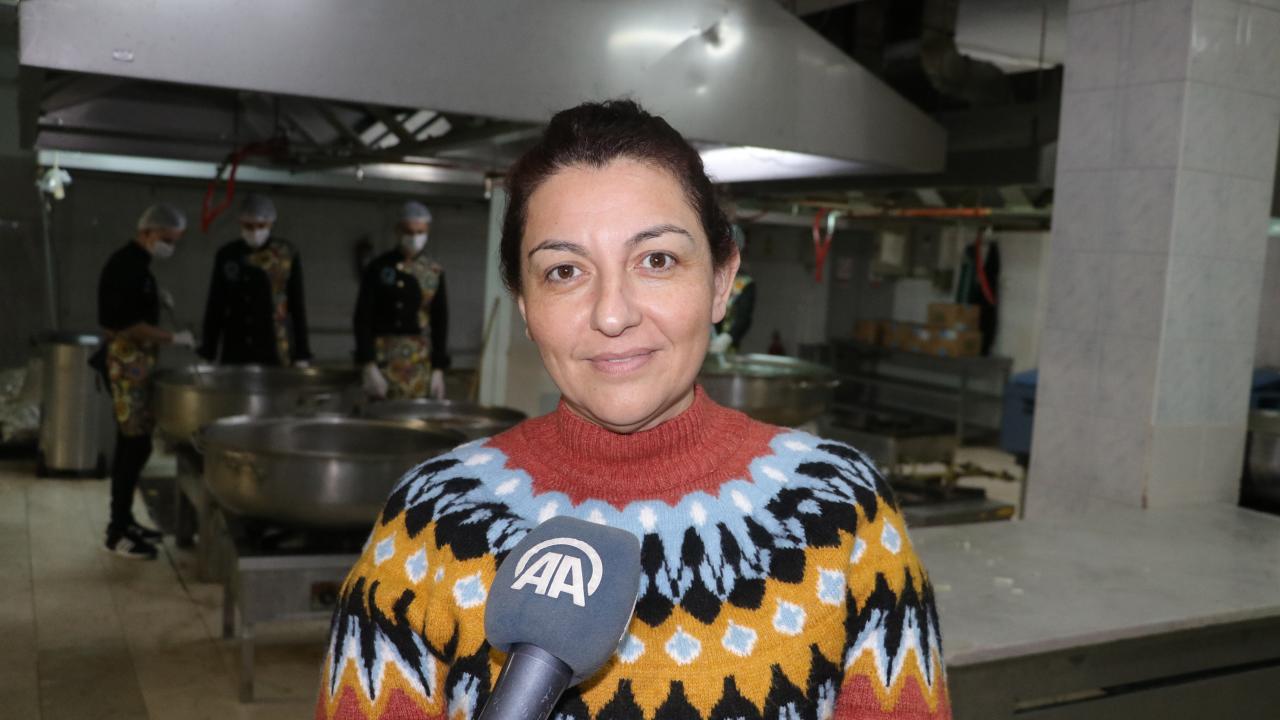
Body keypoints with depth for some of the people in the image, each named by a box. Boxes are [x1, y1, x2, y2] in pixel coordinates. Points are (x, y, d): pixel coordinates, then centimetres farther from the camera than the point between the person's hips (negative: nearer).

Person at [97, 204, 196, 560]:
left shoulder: (134, 263, 14)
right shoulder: (126, 265, -16)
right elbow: (127, 325, -21)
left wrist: (157, 299, 11)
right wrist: (173, 338, -15)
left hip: (136, 362, 10)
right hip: (128, 362, -10)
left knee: (131, 444, 14)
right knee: (136, 445, -8)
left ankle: (123, 520, 23)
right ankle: (118, 531, -1)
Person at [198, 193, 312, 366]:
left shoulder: (287, 254, 1)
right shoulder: (227, 255, 6)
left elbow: (298, 306, 3)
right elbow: (215, 307, 10)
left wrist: (302, 354, -1)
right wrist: (208, 354, 7)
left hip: (277, 355, -2)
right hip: (234, 355, 2)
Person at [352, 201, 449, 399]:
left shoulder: (434, 273, 6)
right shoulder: (378, 268, -1)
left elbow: (440, 323, 8)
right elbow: (363, 318, -4)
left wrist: (438, 369, 2)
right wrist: (369, 366, -12)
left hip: (419, 364, 2)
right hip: (382, 360, -2)